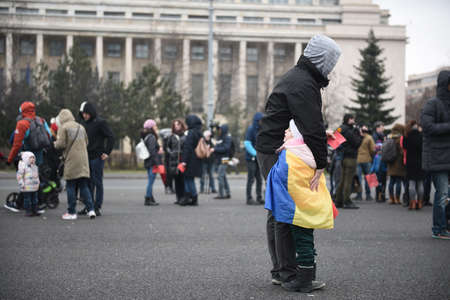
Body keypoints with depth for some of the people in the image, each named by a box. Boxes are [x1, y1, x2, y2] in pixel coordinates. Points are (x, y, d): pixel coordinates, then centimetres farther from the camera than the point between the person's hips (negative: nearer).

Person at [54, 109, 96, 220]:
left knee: (71, 186, 2)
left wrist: (55, 143, 9)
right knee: (84, 186, 9)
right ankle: (90, 210, 1)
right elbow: (86, 143, 17)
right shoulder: (81, 127, 14)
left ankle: (72, 212, 4)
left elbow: (61, 144, -11)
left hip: (71, 161, -5)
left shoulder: (63, 127, -5)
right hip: (83, 161, 5)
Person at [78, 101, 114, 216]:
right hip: (86, 158, 6)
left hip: (97, 157, -6)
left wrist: (107, 152, -13)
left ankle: (97, 207, 3)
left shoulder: (100, 122, -8)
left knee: (98, 182, -2)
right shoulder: (83, 123, 11)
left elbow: (111, 137, -9)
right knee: (88, 183, 10)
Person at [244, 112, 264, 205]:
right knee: (251, 179, -5)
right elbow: (247, 143, -17)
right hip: (251, 158, -7)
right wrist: (255, 153, -20)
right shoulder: (251, 129, -10)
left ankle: (259, 198, 13)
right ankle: (249, 199, -1)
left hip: (258, 158, 7)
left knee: (259, 179, 8)